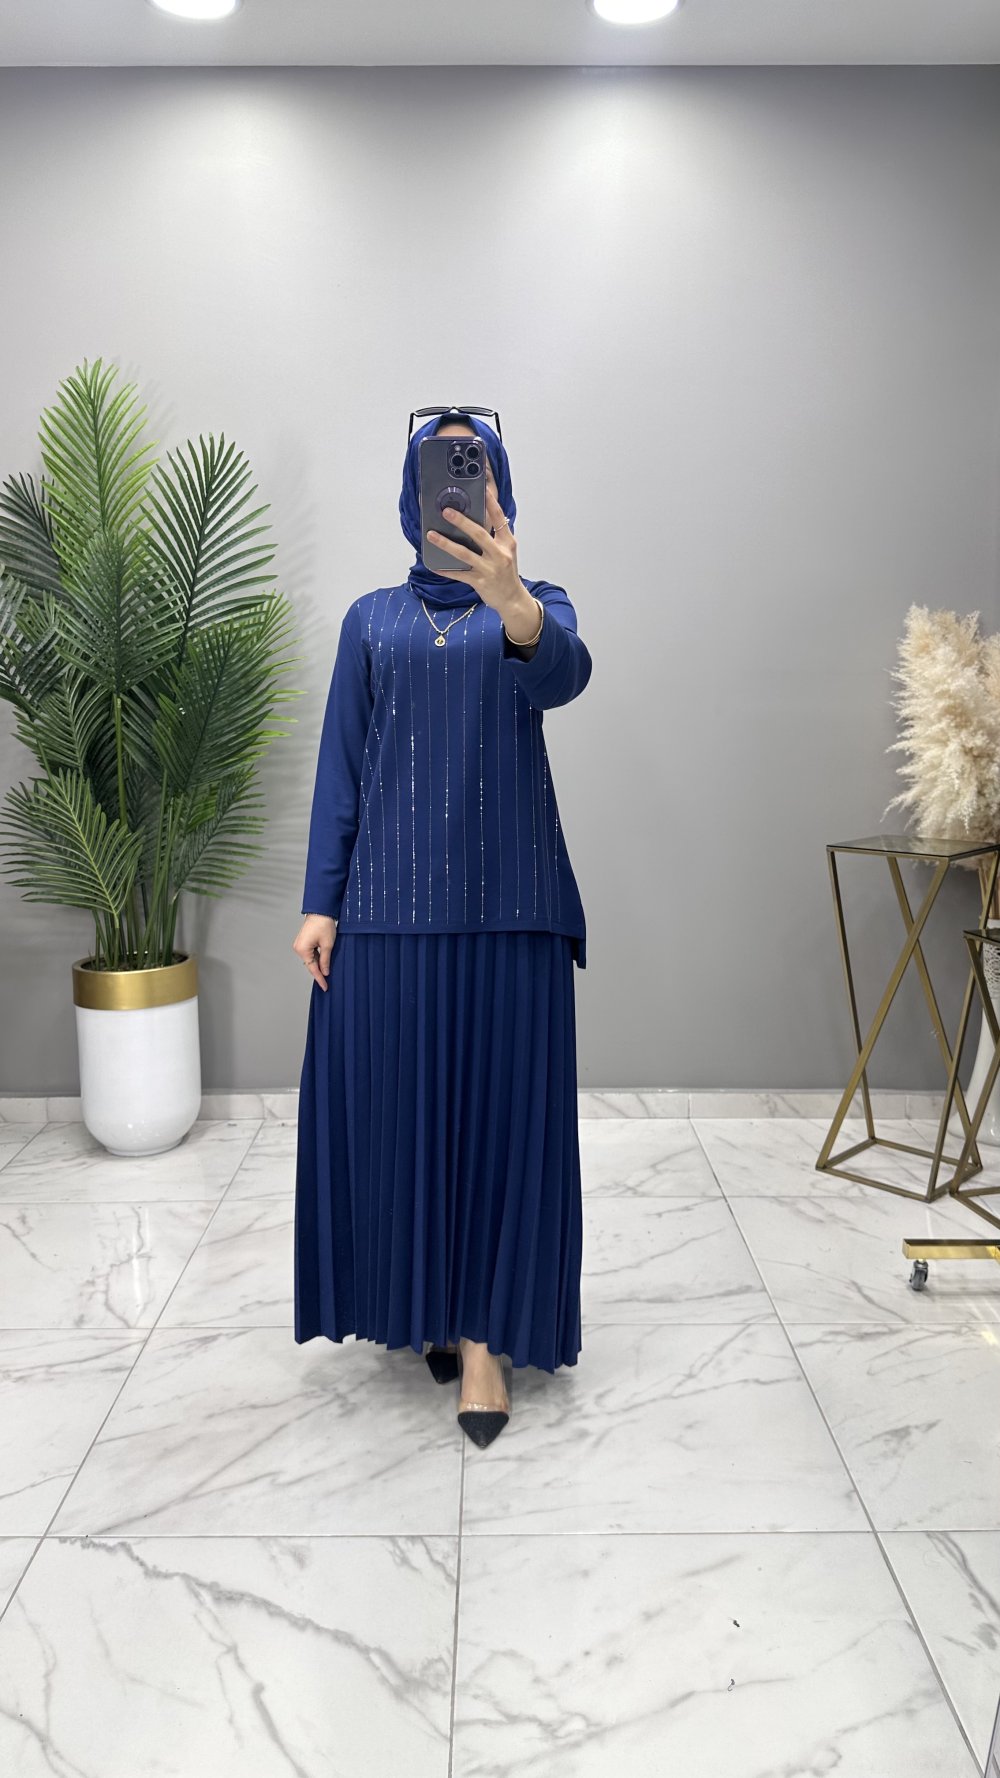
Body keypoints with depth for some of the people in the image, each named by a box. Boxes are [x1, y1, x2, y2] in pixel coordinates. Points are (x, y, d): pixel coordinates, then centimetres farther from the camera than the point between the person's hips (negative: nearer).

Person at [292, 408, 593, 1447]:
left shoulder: (537, 606, 6)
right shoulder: (372, 619, 11)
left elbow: (564, 675, -19)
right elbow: (340, 765, 6)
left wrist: (513, 603, -41)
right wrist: (320, 901, -2)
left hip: (507, 897, -1)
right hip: (389, 898, 2)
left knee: (500, 1101, -1)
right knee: (396, 1099, 5)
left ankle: (486, 1329, 11)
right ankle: (425, 1303, 24)